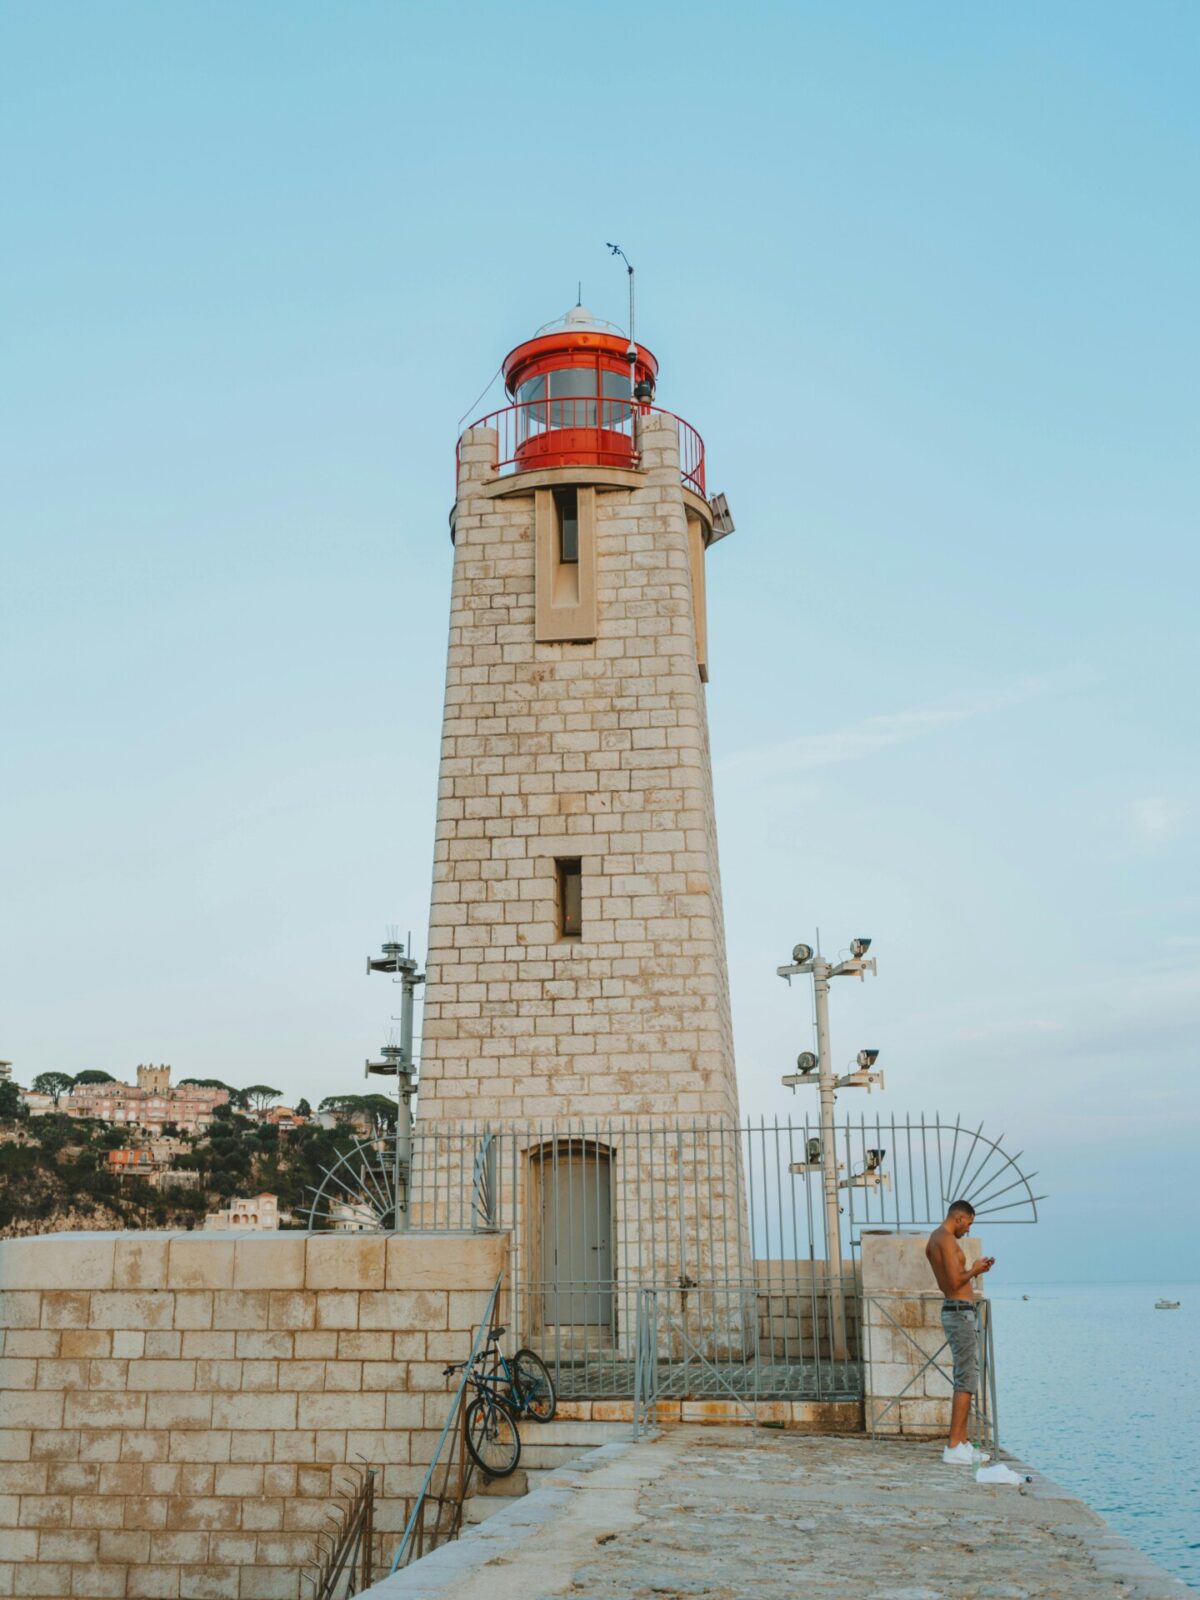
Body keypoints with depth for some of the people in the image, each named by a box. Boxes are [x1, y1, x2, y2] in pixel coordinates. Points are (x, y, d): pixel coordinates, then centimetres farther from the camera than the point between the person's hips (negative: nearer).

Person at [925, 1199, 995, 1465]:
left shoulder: (934, 1240, 17)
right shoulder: (947, 1239, -14)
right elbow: (955, 1282, -22)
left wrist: (973, 1271, 21)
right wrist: (974, 1270, -5)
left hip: (955, 1311, 11)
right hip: (961, 1311, -11)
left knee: (966, 1378, 15)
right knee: (967, 1379, -9)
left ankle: (962, 1442, 19)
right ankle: (954, 1448, -10)